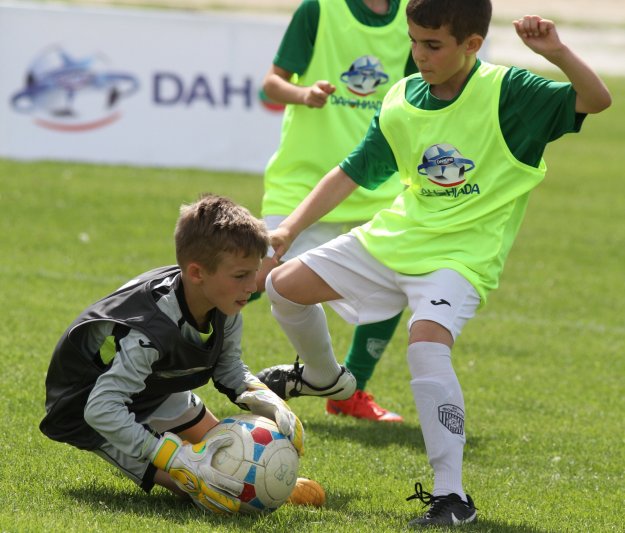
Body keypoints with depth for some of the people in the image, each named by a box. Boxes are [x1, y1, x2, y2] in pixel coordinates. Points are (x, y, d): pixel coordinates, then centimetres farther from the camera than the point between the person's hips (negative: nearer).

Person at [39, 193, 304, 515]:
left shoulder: (224, 311, -15)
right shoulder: (150, 332, -41)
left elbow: (229, 369, 3)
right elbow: (102, 409, -43)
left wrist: (266, 401, -18)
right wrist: (180, 460, -47)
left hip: (155, 392, 8)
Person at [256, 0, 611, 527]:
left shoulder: (508, 93, -15)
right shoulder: (402, 103, -1)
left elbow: (597, 100, -23)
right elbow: (352, 174, 8)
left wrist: (556, 53, -39)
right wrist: (290, 228, 2)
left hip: (461, 254, -6)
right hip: (393, 240, 6)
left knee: (427, 344, -32)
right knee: (285, 285, 10)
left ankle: (452, 496, -27)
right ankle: (322, 375, 42)